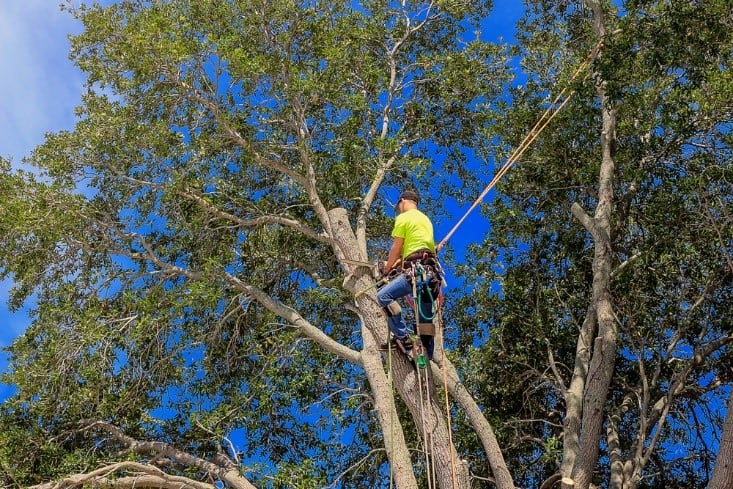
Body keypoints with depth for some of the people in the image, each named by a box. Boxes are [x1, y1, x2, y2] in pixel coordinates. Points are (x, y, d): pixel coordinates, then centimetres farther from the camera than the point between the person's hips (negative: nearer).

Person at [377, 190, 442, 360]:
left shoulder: (403, 218, 2)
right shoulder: (426, 219, 27)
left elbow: (396, 249, 1)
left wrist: (387, 270, 15)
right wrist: (394, 264, 33)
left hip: (417, 270, -9)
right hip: (431, 271, 9)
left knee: (384, 295, -14)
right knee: (426, 320, 9)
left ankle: (403, 338, -20)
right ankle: (428, 358, 8)